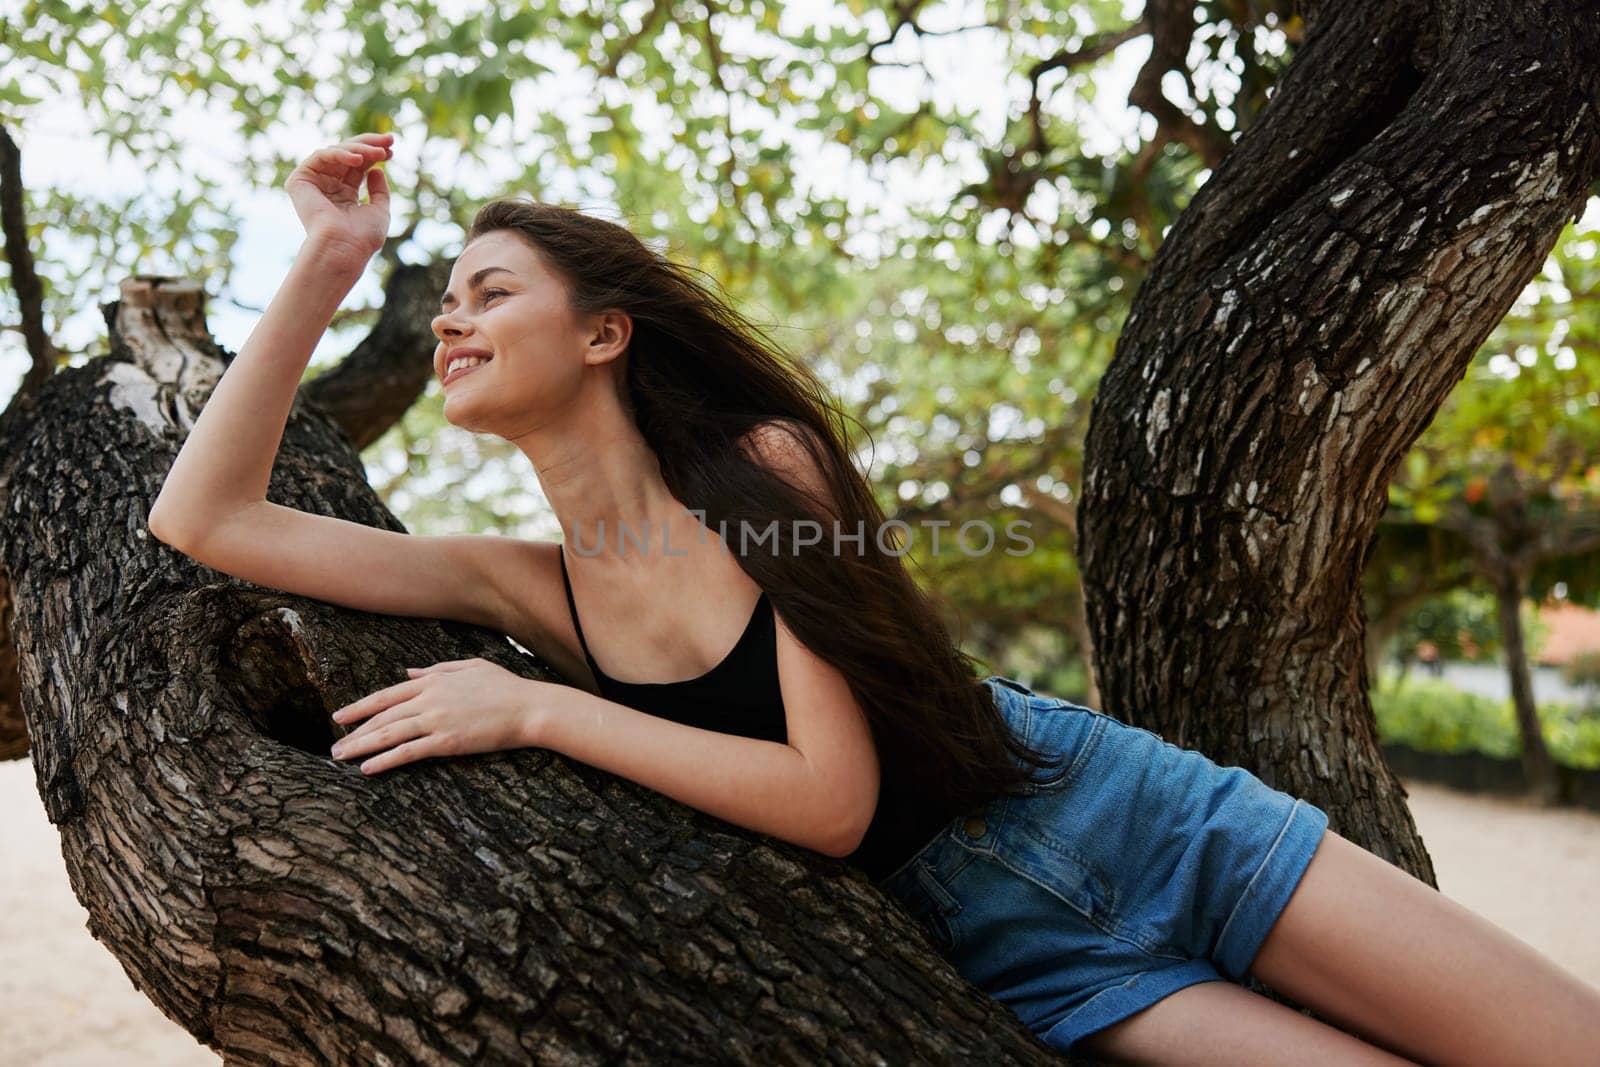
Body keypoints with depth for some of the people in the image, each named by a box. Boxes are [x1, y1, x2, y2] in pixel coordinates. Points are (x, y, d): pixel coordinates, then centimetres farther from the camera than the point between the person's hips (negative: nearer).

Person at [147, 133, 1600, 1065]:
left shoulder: (766, 465, -12)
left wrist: (535, 710, -19)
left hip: (1125, 816, -1)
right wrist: (330, 261, -7)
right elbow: (202, 516, -4)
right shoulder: (524, 588, -1)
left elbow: (832, 798, -18)